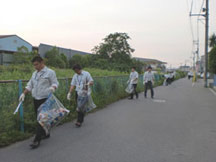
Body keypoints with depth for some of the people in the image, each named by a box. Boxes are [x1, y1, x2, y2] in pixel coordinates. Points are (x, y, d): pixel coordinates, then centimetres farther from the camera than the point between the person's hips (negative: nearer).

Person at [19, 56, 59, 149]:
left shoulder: (50, 72, -4)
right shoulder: (34, 73, 17)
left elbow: (55, 83, -6)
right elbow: (30, 85, 19)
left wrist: (53, 87, -28)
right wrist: (24, 94, 9)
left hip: (45, 100, -7)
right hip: (36, 99, 7)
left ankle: (37, 140, -8)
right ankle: (45, 134, 29)